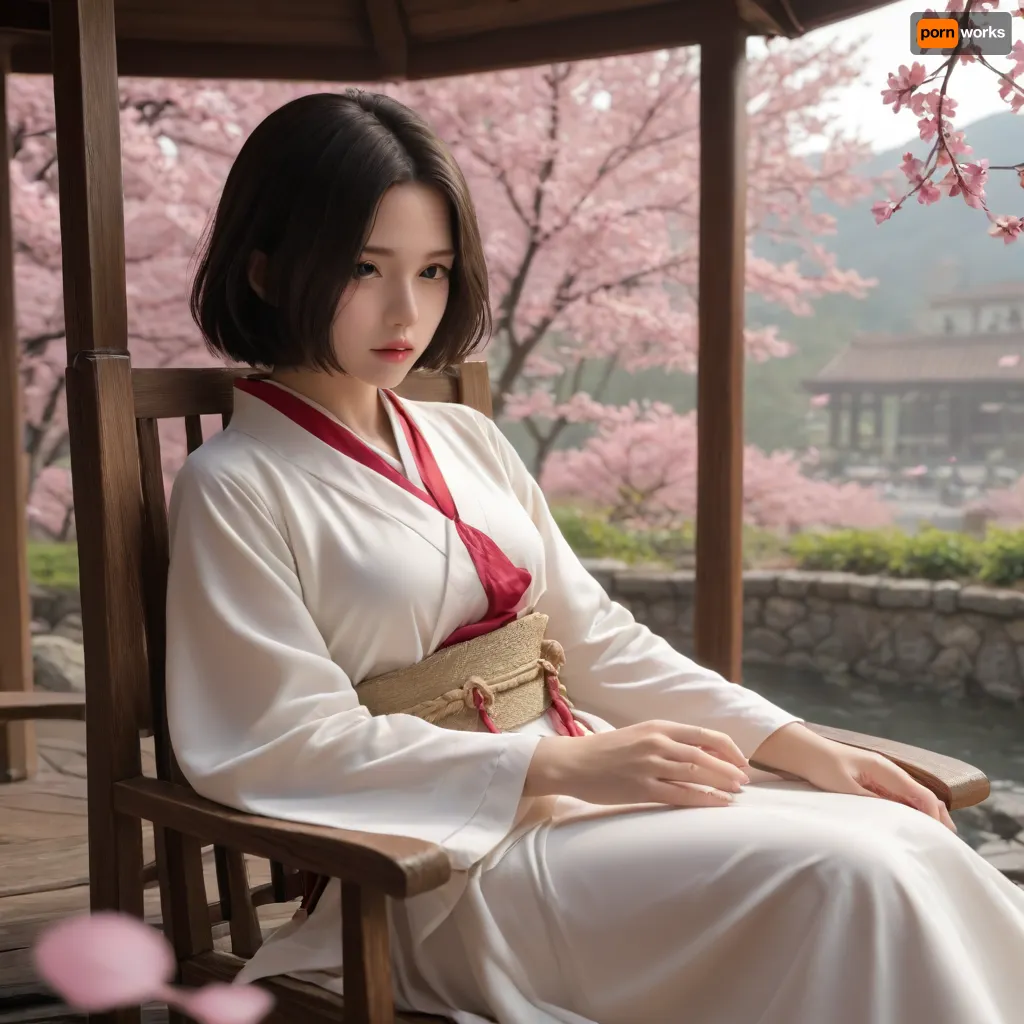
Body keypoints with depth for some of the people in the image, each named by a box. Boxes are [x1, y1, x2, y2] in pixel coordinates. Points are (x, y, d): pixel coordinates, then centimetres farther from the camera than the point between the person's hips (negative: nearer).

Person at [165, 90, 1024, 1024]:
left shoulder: (467, 440, 12)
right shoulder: (235, 489, -7)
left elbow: (596, 641, 12)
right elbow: (293, 742, -13)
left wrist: (798, 744, 1)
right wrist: (566, 763, -20)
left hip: (583, 782, 6)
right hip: (446, 855, -6)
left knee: (907, 843, -14)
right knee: (842, 880, -23)